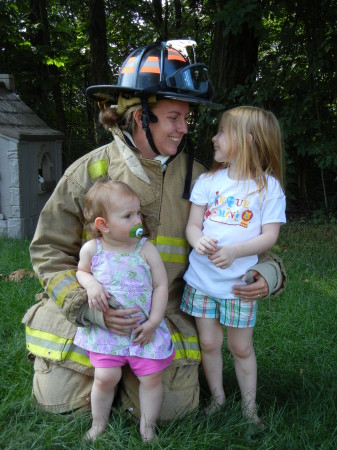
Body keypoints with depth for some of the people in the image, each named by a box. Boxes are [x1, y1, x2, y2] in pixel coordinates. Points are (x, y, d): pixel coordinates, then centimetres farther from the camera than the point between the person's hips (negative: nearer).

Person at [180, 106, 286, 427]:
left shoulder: (268, 186, -6)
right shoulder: (208, 180, 3)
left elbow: (270, 235, -11)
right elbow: (193, 224, 0)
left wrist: (234, 251, -26)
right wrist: (198, 241, -24)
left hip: (239, 283, -2)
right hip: (201, 278, 3)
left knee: (241, 347, 10)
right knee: (209, 343, 11)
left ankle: (249, 406, 27)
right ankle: (217, 397, 30)